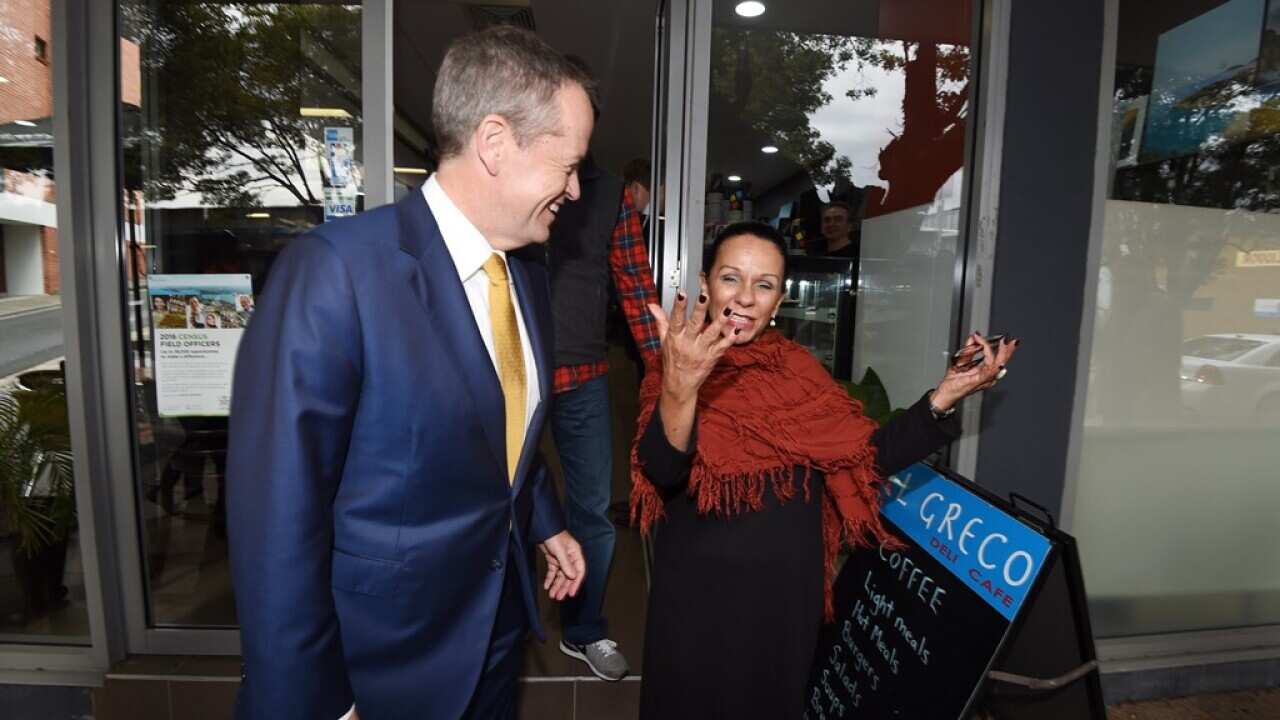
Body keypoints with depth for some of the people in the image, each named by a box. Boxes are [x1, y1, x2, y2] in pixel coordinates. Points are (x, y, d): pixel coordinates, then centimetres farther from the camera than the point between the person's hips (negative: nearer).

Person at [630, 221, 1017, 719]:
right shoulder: (675, 367, -11)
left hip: (788, 590, 4)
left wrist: (946, 395, -14)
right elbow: (662, 472, -27)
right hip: (699, 593, -3)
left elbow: (868, 456, -2)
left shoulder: (798, 368, 1)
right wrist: (678, 389, -45)